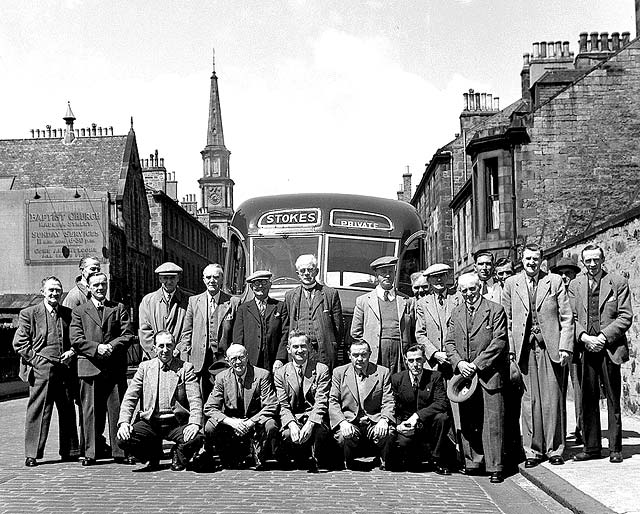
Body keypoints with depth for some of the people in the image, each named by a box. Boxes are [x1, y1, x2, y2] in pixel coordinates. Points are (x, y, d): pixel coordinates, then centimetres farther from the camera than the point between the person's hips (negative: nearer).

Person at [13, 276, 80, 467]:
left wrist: (71, 353, 1)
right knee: (38, 411, -4)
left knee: (68, 411, 8)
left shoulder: (69, 314, 13)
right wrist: (36, 359, -8)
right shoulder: (29, 314, 3)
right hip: (40, 370, -4)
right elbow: (19, 343, 0)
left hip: (65, 370, 4)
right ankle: (32, 454, 2)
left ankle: (69, 451, 18)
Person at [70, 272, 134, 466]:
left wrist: (111, 346, -12)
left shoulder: (119, 309, 14)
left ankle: (120, 451, 6)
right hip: (90, 367, 0)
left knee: (117, 409, 0)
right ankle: (90, 453, 8)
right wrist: (96, 348, -13)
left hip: (115, 368, 1)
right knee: (91, 411, 1)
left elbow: (128, 335, 4)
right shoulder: (79, 311, 12)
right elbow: (76, 339, 1)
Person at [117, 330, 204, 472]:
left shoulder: (185, 368, 4)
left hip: (176, 422, -2)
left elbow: (195, 399, -4)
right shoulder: (144, 367, 10)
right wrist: (124, 422, -11)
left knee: (196, 439, -31)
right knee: (123, 439, -23)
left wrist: (195, 423, -22)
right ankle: (153, 456, 9)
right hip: (150, 422, 2)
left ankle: (178, 456, 6)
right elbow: (130, 397, 5)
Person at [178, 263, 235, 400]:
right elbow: (186, 333, 10)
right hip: (199, 362, 2)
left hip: (224, 359, -1)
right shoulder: (194, 301, 11)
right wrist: (184, 361, 3)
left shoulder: (232, 303, 4)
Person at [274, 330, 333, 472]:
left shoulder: (322, 370, 1)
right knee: (287, 434, -31)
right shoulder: (281, 374, 7)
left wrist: (310, 424, -25)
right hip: (293, 418, 1)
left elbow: (321, 402, -8)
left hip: (316, 419, -1)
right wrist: (292, 424, -21)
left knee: (321, 431, -34)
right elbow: (284, 406, 0)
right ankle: (305, 464, -2)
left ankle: (318, 464, -5)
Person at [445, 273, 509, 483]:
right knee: (468, 422, 7)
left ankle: (494, 467, 0)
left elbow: (499, 342, -7)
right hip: (463, 374, 4)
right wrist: (459, 363, -6)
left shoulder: (495, 310, -1)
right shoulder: (456, 313, 14)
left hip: (488, 373, -4)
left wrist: (477, 364, -12)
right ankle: (472, 462, 16)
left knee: (492, 422, -5)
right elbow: (449, 342, 12)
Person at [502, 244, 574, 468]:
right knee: (529, 399, 1)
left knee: (553, 399, 1)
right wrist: (510, 349, 1)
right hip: (524, 347, 1)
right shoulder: (511, 284, 9)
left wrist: (565, 346, -5)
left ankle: (554, 449, 12)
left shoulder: (555, 281, 5)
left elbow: (566, 317, 3)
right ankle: (532, 451, 9)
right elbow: (507, 319, 9)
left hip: (551, 347, -1)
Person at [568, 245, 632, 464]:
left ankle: (615, 448, 11)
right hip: (586, 348, 2)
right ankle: (591, 447, 13)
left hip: (610, 348, -2)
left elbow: (626, 316, -2)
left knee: (613, 400, 3)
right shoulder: (575, 285, 10)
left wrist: (603, 336, -12)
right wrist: (585, 337, -10)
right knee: (588, 400, 4)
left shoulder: (618, 283, 2)